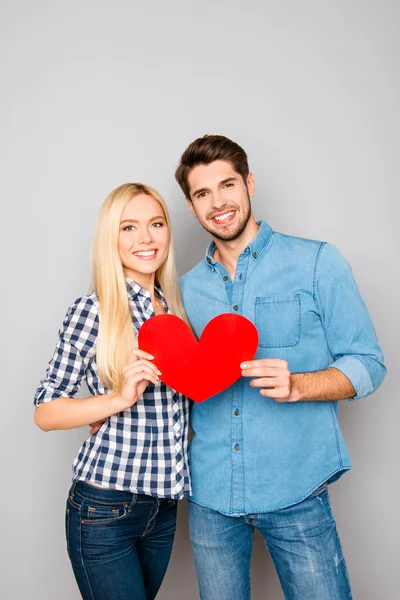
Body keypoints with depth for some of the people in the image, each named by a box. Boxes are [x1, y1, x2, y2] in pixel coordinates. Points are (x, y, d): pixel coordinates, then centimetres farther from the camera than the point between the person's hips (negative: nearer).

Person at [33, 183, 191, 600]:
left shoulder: (173, 308, 6)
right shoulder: (92, 311, -12)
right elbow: (45, 413, -10)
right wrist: (122, 397, -23)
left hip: (163, 507, 6)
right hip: (105, 509, -6)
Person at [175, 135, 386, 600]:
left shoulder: (316, 262, -4)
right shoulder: (188, 288, 8)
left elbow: (367, 364, -4)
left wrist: (296, 385, -21)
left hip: (294, 490, -3)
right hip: (210, 492, 4)